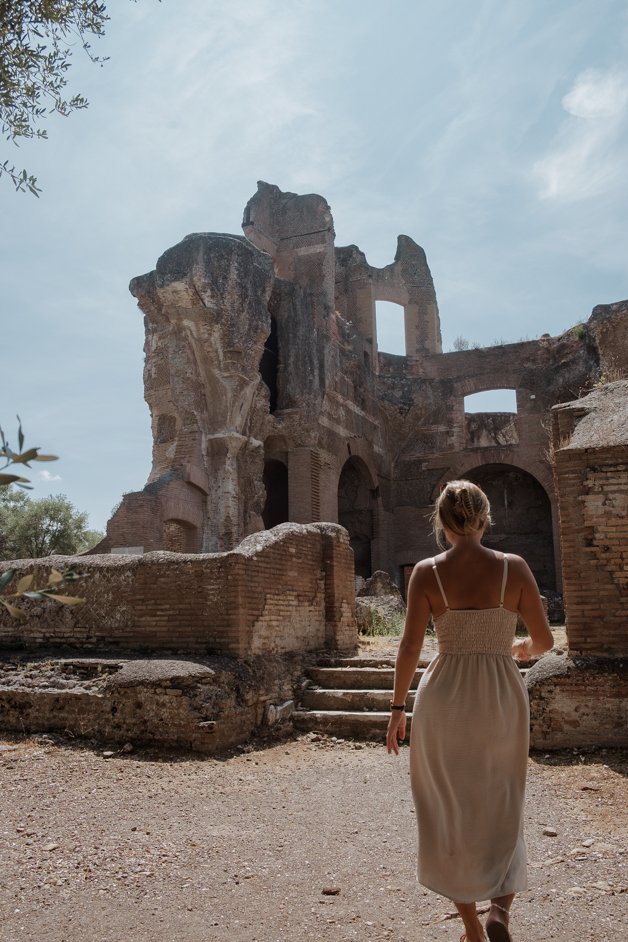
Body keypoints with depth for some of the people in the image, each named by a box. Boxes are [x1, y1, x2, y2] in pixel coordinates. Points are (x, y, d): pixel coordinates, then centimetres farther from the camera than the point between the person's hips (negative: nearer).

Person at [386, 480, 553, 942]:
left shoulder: (427, 572, -8)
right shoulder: (514, 567, -6)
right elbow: (544, 640, -1)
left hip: (445, 699, -1)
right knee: (502, 811, 21)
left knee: (451, 813, 16)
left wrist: (398, 707, 2)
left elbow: (411, 647, -9)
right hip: (502, 698, 1)